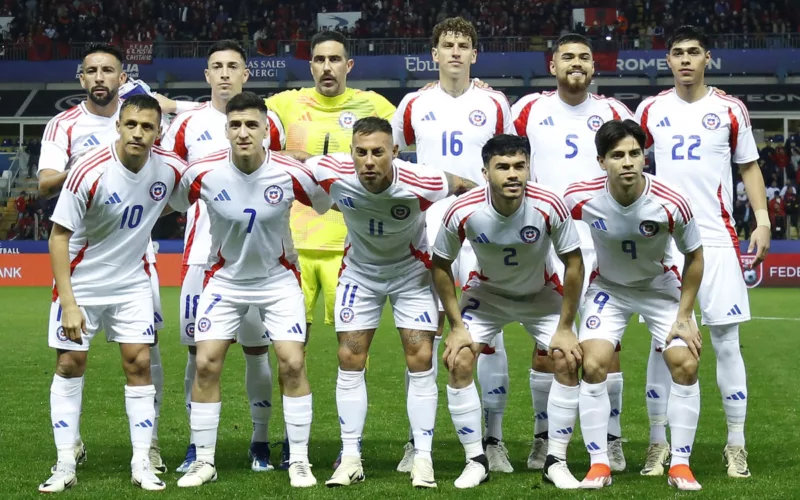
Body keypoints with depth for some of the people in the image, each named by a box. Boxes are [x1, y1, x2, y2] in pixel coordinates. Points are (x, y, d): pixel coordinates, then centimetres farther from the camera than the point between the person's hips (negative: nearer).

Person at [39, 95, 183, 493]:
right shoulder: (89, 173, -24)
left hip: (131, 284, 3)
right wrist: (69, 303, -21)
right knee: (70, 364, 1)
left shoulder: (169, 169, -13)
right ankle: (65, 466, 8)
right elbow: (59, 236, -18)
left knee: (139, 363, -2)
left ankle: (142, 466, 5)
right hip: (82, 282, -3)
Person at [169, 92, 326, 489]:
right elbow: (172, 203, 4)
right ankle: (204, 461, 9)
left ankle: (299, 461, 5)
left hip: (279, 278, -1)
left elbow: (330, 204, -1)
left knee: (292, 363, -10)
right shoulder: (203, 174, -19)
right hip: (225, 278, 1)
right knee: (206, 364, -6)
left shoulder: (292, 174, -20)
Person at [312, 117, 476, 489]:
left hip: (412, 273, -2)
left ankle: (423, 459, 2)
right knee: (350, 361, -2)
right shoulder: (333, 173, -29)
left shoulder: (420, 182, -32)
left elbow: (463, 187, -11)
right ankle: (350, 459, 7)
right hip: (359, 273, 2)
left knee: (420, 362, -7)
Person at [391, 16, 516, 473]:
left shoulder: (495, 105, 4)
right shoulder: (415, 105, 8)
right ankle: (418, 441, 9)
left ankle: (494, 440, 7)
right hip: (427, 234, 1)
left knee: (488, 336, -2)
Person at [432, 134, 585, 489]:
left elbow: (574, 263, -16)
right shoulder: (462, 213, -28)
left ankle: (556, 461, -1)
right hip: (487, 292, 0)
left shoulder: (549, 207, -30)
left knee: (569, 360, -16)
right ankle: (475, 461, 0)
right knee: (457, 361, -15)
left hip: (542, 293, 0)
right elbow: (440, 265, -10)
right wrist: (456, 325, -11)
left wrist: (565, 328, -15)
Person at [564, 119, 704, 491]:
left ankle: (680, 465, 1)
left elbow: (694, 257, -11)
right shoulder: (580, 199, -26)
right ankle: (599, 464, -3)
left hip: (661, 287, 0)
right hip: (608, 287, 0)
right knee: (594, 364, -16)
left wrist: (684, 315, -10)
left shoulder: (671, 204, -29)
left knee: (686, 363, -13)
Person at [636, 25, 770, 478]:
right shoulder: (651, 110, 6)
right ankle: (659, 444, 10)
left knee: (726, 341, -1)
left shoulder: (730, 110, 3)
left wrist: (762, 221, -2)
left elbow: (749, 167, 8)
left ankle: (737, 446, 6)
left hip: (717, 239, -1)